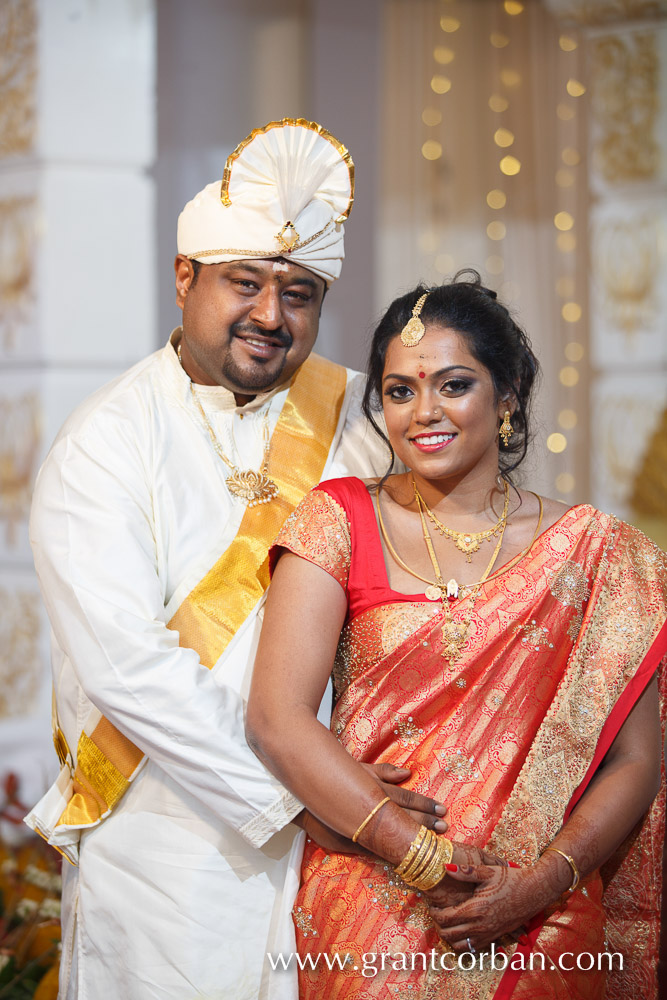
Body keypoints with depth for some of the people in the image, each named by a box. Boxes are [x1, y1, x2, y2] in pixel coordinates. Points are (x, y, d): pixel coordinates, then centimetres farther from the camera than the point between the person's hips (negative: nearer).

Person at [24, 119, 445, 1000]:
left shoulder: (357, 417, 4)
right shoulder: (104, 445, -8)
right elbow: (128, 667, -18)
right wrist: (296, 796, -19)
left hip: (340, 844, 3)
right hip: (169, 853, -3)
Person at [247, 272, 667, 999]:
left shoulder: (593, 551, 2)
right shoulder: (340, 522, -1)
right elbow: (277, 722, -10)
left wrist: (538, 884, -15)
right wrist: (428, 863, -17)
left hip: (544, 930, 1)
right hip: (369, 927, 0)